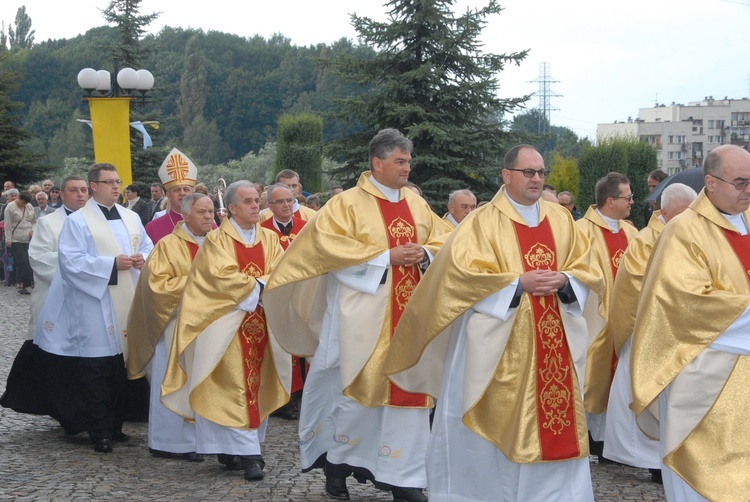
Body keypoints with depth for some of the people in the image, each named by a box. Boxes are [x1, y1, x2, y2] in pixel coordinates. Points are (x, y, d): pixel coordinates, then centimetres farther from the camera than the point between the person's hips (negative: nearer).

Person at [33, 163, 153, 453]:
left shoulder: (132, 219, 15)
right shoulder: (78, 221, -3)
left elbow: (148, 247, 21)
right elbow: (71, 261, -12)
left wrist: (143, 258, -3)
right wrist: (112, 264, -16)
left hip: (127, 305, 6)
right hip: (94, 306, -5)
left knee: (122, 367, 8)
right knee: (97, 371, -4)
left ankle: (116, 426, 19)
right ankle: (100, 434, 1)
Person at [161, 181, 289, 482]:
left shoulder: (269, 239, 13)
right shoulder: (217, 240, 0)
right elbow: (223, 276, -14)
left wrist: (257, 285, -14)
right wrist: (258, 285, -9)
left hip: (262, 323, 5)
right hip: (229, 325, -5)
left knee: (257, 384, 4)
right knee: (236, 387, -9)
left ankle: (232, 449, 14)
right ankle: (248, 453, -10)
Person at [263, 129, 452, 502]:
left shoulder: (416, 204, 12)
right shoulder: (348, 203, -4)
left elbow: (444, 238, 17)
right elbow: (328, 244, -16)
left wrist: (424, 253, -6)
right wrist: (386, 257, -17)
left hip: (409, 315, 5)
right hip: (364, 314, -5)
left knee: (406, 386, 4)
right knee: (359, 387, -2)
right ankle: (338, 461, 18)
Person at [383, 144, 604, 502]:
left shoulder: (561, 220, 11)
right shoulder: (482, 222, -3)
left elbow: (588, 274, 12)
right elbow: (461, 272, -14)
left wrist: (564, 281, -11)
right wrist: (519, 283, -18)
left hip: (556, 341, 4)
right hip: (501, 345, -4)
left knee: (556, 415, 3)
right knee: (500, 423, 0)